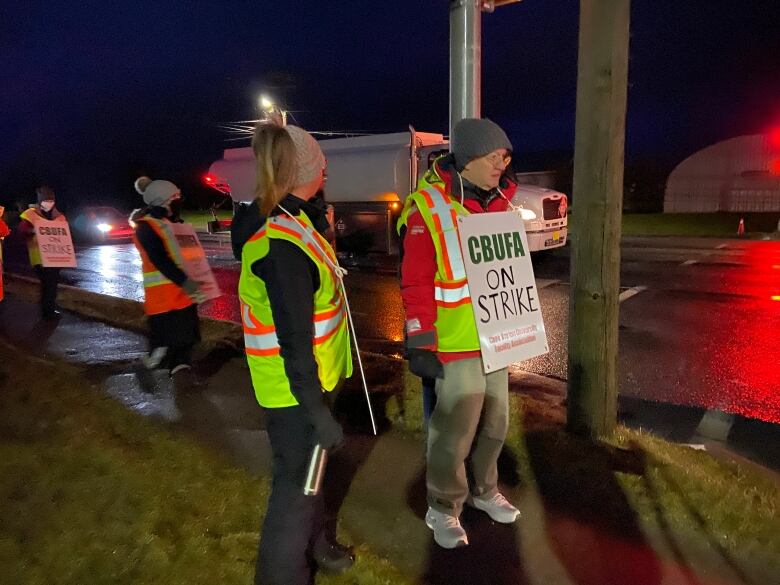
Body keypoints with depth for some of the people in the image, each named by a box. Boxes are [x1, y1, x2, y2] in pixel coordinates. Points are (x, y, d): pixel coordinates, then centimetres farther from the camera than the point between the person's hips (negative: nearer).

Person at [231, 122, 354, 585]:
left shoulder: (287, 219, 1)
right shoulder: (281, 245, -29)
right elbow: (294, 344, -28)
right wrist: (319, 413, -22)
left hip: (308, 375, 10)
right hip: (293, 387, -10)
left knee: (310, 465, 27)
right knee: (296, 480, 8)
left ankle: (314, 541, 50)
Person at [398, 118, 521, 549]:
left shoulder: (499, 200, 6)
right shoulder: (428, 207, -15)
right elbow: (416, 284, -17)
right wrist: (420, 344, -17)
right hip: (456, 342, -7)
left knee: (494, 422, 19)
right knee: (455, 430, 5)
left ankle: (483, 490, 41)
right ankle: (443, 509, 27)